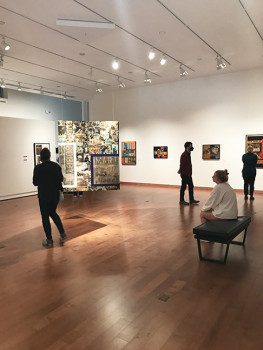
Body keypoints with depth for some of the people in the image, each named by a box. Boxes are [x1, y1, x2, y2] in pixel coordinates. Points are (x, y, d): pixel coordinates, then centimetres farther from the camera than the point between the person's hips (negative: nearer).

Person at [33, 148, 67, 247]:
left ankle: (49, 241, 16)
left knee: (45, 217, 9)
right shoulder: (56, 166, -4)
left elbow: (35, 182, -6)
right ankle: (62, 234, 16)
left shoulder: (38, 168, -14)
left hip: (44, 196, -4)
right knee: (53, 213, 24)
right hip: (55, 195, 4)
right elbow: (61, 179, 7)